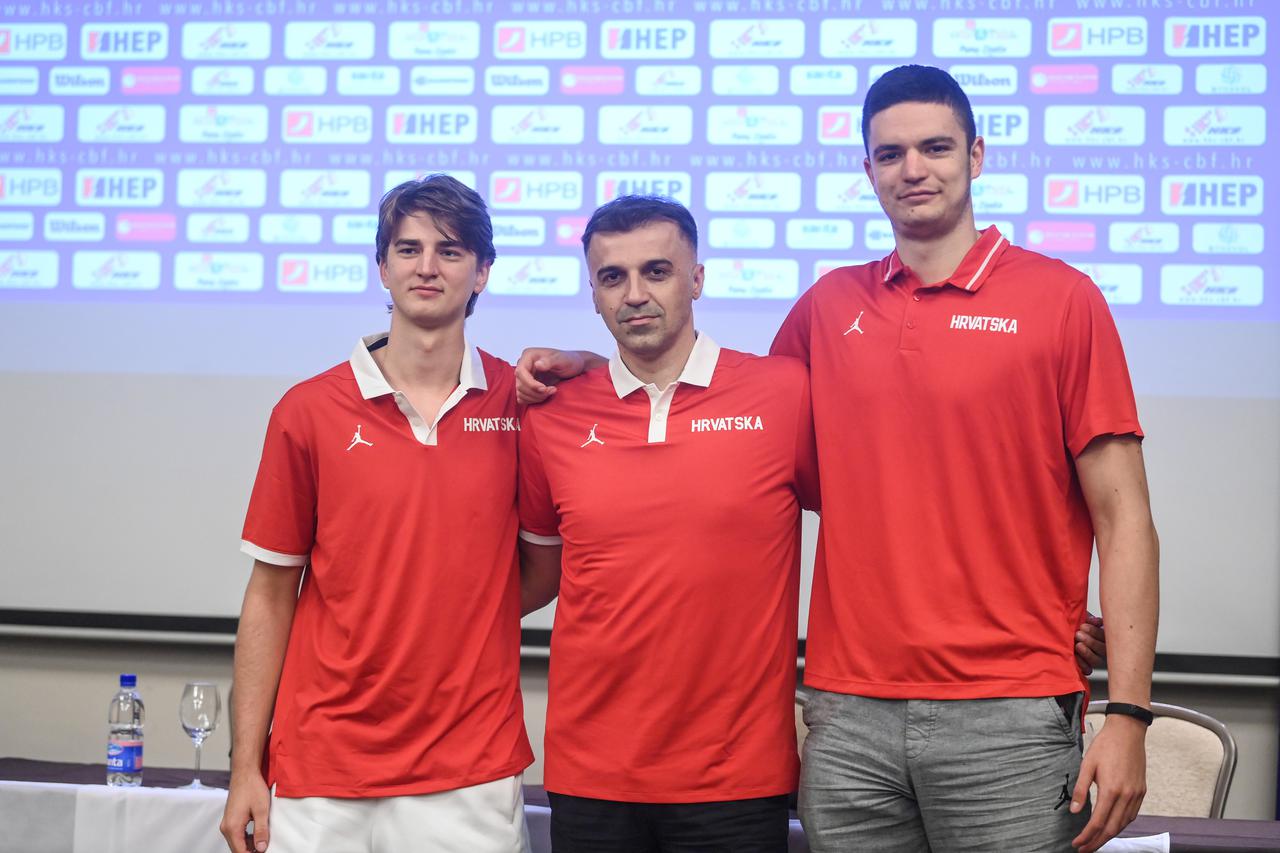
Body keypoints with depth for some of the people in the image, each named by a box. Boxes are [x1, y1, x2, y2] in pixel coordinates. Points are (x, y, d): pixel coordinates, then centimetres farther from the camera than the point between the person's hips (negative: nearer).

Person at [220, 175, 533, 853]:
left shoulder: (520, 402, 2)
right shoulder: (309, 410, 0)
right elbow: (270, 595, 3)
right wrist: (245, 768, 1)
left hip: (472, 775, 0)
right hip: (321, 771, 0)